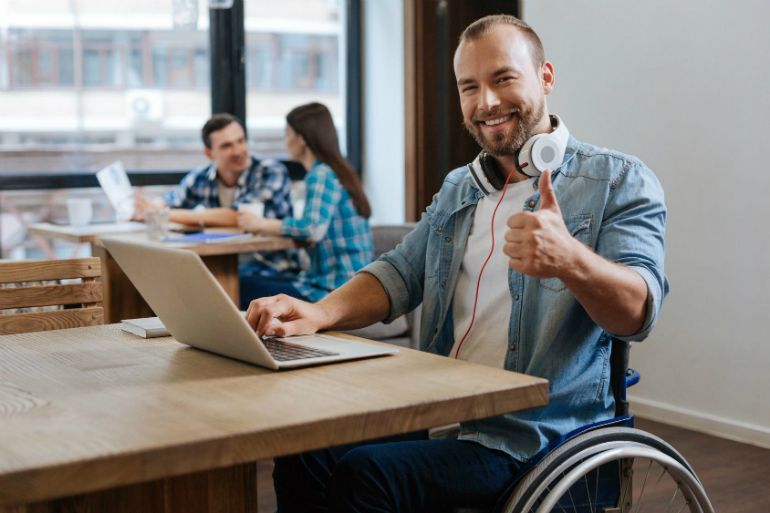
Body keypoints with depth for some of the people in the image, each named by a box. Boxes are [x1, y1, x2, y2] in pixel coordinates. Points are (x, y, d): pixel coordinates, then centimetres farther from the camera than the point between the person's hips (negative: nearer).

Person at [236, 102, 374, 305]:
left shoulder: (321, 175, -14)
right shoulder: (336, 170, 15)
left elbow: (313, 229, -27)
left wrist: (262, 224, -13)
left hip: (334, 291, -9)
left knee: (244, 290, -9)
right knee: (253, 282, 12)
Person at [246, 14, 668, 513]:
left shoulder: (619, 181, -3)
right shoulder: (458, 189, 18)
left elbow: (639, 311, -16)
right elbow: (400, 274, 13)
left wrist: (570, 261, -38)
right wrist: (319, 313, -8)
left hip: (534, 436, -6)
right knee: (304, 452, -16)